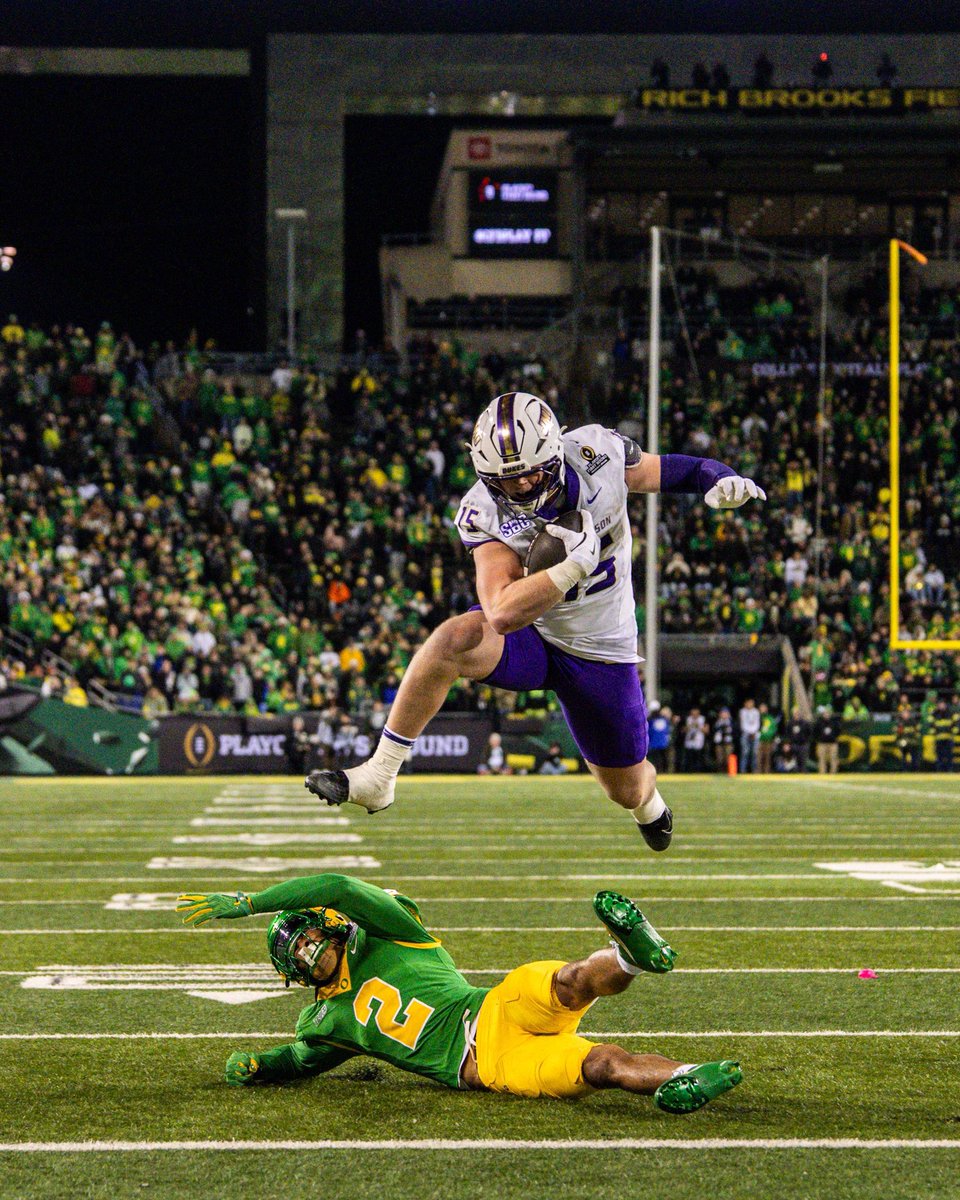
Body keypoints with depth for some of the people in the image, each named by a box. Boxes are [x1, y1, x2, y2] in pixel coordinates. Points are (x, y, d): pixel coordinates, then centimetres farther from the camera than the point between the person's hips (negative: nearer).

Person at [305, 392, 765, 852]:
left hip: (599, 653, 2)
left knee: (627, 790, 14)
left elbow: (665, 470, 1)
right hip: (527, 641, -2)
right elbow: (502, 614, -37)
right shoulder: (484, 516, -25)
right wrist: (575, 566, -45)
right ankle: (377, 777, -30)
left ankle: (649, 804, 56)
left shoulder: (598, 454, -19)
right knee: (454, 638, -36)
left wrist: (719, 480, -19)